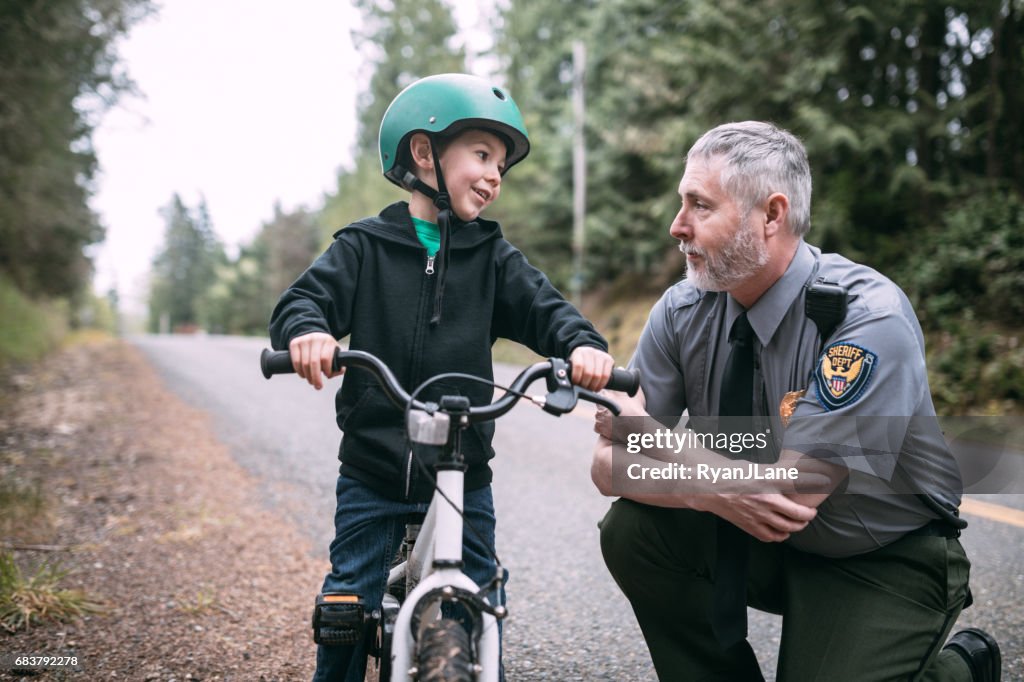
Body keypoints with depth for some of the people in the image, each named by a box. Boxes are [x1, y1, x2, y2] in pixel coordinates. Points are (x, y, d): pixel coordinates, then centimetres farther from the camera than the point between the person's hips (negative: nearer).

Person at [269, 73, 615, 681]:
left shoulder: (492, 257, 7)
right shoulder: (365, 247, 1)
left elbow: (542, 306, -5)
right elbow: (309, 296, -9)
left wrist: (582, 343, -27)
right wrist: (307, 330, -34)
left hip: (463, 477, 2)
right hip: (373, 477, -1)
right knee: (347, 608, 6)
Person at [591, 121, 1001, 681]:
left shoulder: (872, 320, -26)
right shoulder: (683, 310, -9)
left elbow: (790, 492, -30)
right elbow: (609, 464, -10)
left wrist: (648, 432, -19)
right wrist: (712, 491, -30)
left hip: (883, 563, -4)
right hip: (761, 538, 5)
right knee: (630, 530, -16)